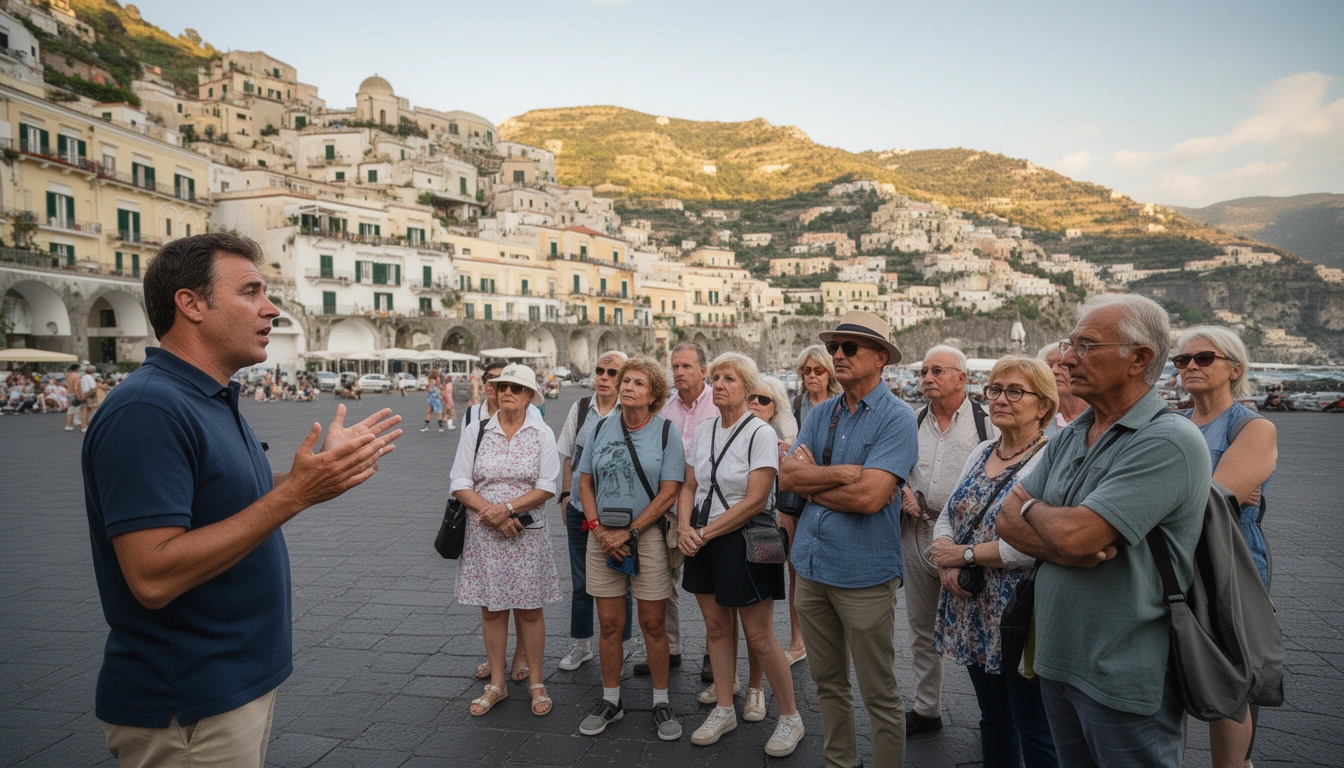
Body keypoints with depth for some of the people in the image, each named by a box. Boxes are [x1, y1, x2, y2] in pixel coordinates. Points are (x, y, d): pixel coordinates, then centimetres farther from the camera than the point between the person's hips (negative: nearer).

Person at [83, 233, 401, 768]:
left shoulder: (213, 400, 9)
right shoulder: (147, 409, -23)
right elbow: (154, 577, -30)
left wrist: (324, 464, 5)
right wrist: (293, 493, -29)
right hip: (188, 711, -9)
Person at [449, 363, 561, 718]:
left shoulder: (542, 434, -1)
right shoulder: (476, 432, 3)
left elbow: (547, 487, -7)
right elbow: (461, 484, -1)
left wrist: (508, 507, -17)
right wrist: (490, 512, -14)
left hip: (528, 532, -1)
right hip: (484, 532, 1)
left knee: (529, 608, 6)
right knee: (491, 607, 9)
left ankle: (535, 683, 21)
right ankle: (496, 684, 24)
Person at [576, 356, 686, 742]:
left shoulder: (666, 431, -4)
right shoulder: (602, 428, 6)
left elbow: (669, 493, -8)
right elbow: (585, 481, 9)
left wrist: (629, 533, -10)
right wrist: (599, 528, -5)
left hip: (648, 534, -2)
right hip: (603, 537, 3)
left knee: (653, 624, 5)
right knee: (610, 623, 9)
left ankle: (661, 702, 21)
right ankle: (610, 700, 26)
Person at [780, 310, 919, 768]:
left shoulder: (897, 418, -12)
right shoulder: (820, 414, 7)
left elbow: (869, 497, -23)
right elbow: (787, 476, -4)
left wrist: (811, 482, -9)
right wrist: (844, 474, -16)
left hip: (864, 575, -6)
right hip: (812, 566, 6)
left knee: (880, 695, 7)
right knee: (828, 682, 20)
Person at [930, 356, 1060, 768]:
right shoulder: (981, 452, 9)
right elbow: (947, 517, 11)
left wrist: (964, 554, -15)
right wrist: (947, 563, -9)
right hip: (973, 611, 7)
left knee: (1034, 731, 8)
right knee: (992, 717, 21)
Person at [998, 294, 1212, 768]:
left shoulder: (1170, 441, -19)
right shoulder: (1068, 438, 7)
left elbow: (1073, 534, -28)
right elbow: (1007, 520, 2)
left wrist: (1032, 507, -6)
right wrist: (1063, 548, -18)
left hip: (1123, 678, -7)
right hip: (1056, 660, 7)